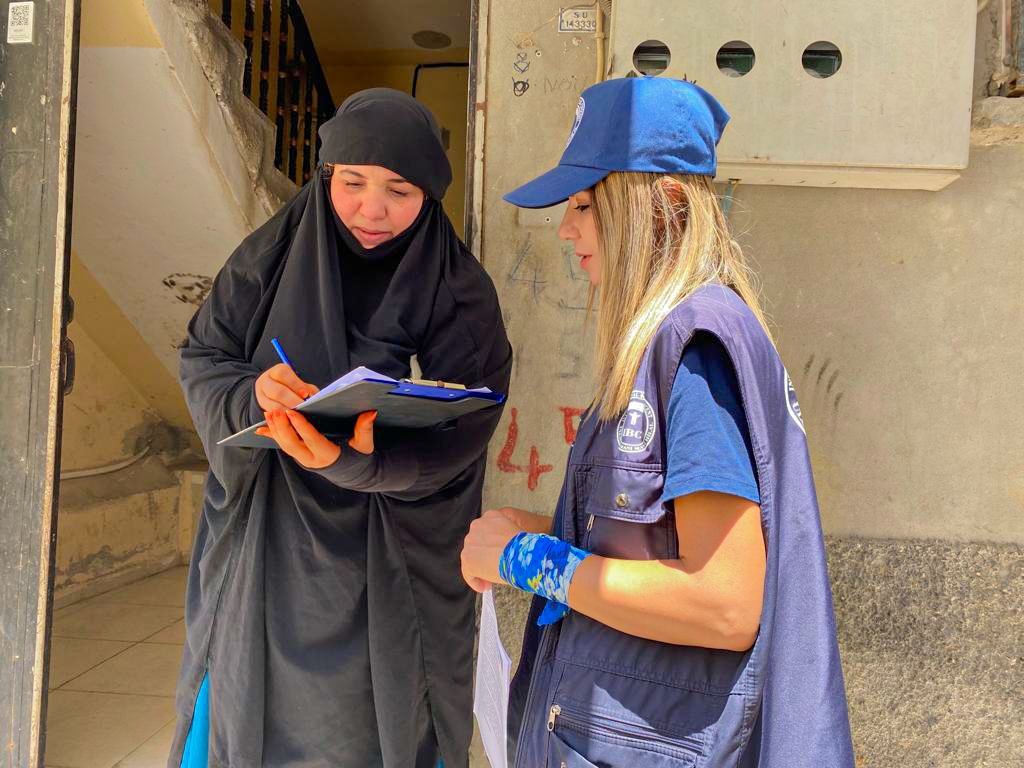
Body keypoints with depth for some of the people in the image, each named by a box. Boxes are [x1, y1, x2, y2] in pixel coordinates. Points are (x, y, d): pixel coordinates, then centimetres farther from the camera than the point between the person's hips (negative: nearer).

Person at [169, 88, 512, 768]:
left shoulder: (461, 296, -8)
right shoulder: (271, 259, -1)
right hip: (265, 547, 2)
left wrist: (358, 458, -37)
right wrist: (252, 394, -24)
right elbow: (202, 360, -1)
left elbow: (454, 435, -17)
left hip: (391, 569, -1)